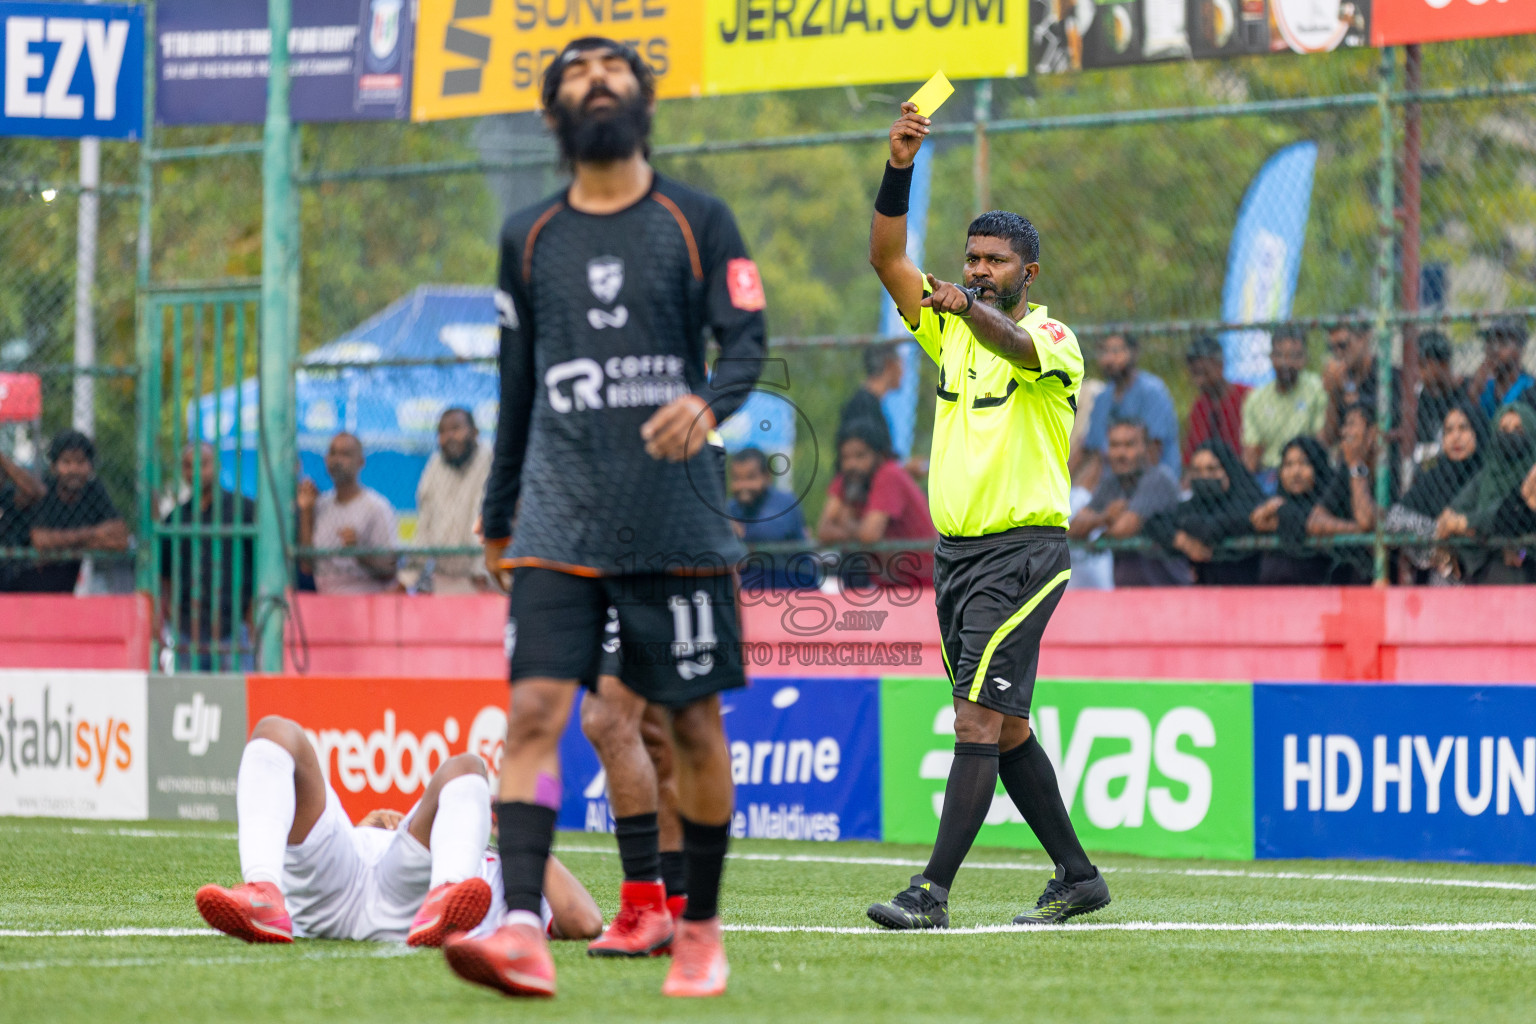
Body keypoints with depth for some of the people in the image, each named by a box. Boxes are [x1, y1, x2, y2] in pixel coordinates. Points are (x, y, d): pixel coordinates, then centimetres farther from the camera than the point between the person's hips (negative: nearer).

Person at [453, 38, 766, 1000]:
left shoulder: (698, 222, 4)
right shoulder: (529, 238, 12)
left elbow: (747, 341, -3)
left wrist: (707, 403, -25)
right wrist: (497, 515, 23)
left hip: (679, 519, -1)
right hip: (561, 519, 1)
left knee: (695, 723, 4)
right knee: (535, 709, -14)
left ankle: (701, 931, 19)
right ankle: (521, 931, -23)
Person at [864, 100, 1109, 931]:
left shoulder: (1054, 340, -6)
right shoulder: (949, 326, 12)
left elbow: (1018, 346, -30)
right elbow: (887, 257, 1)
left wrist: (970, 307, -42)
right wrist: (899, 170, -11)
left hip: (1022, 551, -8)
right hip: (955, 550, 8)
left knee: (980, 718, -14)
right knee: (1004, 726, 12)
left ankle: (933, 891, -19)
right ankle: (1076, 875, 22)